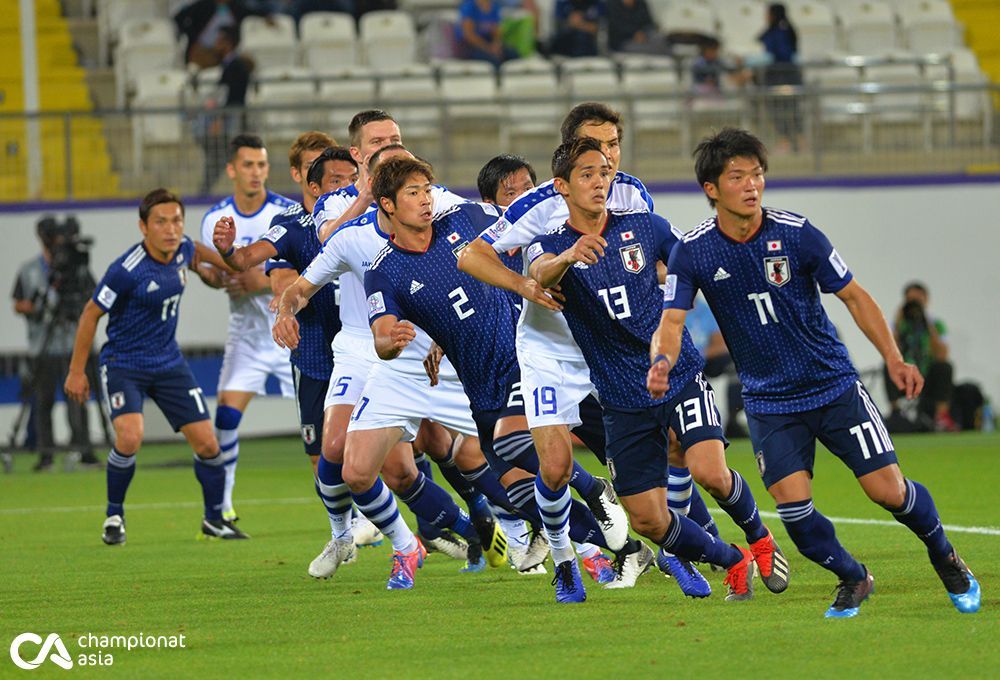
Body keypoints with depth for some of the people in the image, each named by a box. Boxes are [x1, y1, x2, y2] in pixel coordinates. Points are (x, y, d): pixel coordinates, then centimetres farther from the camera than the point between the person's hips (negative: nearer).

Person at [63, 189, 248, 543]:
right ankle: (114, 515, -2)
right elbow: (91, 314, -13)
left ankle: (214, 519, 23)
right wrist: (76, 371, -9)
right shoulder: (127, 270, -25)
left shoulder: (183, 249, -7)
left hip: (169, 364, 6)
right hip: (123, 364, -6)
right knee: (130, 437, -26)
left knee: (207, 443, 2)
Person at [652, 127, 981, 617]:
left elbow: (853, 296, -1)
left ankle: (944, 557, 24)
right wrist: (661, 362, -37)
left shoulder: (796, 234, -11)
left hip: (833, 386, -1)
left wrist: (893, 358, -11)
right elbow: (671, 322, -13)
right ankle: (852, 578, 13)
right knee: (793, 507, -15)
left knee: (888, 490, -6)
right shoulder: (692, 252, -9)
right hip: (768, 403, 1)